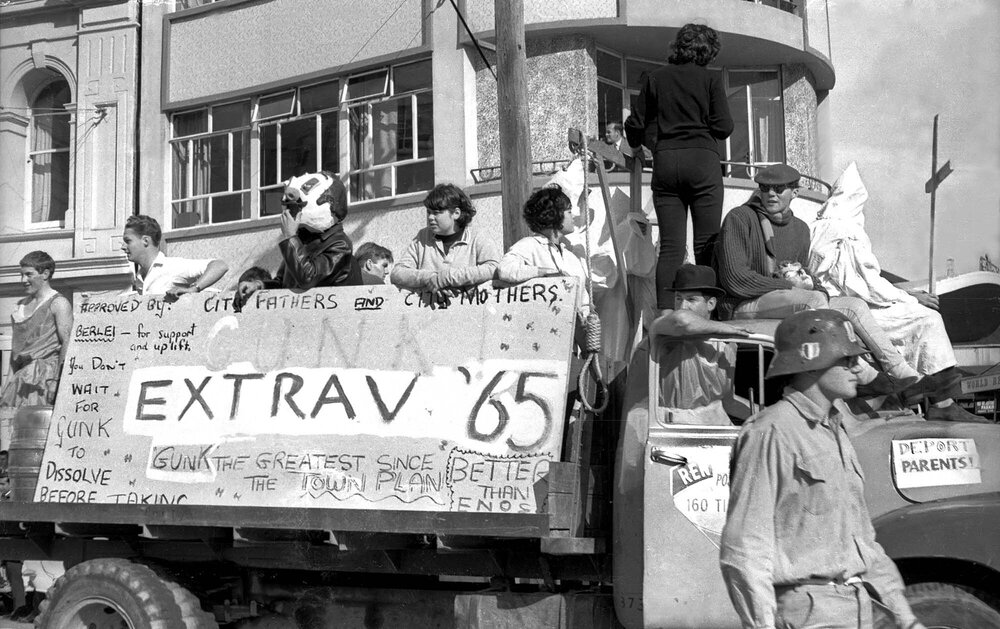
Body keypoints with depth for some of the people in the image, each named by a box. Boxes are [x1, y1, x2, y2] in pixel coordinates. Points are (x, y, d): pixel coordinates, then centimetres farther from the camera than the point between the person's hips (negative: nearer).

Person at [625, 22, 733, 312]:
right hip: (702, 160, -3)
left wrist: (635, 144, 32)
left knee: (670, 245, 2)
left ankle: (664, 313, -6)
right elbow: (724, 127, -4)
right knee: (706, 244, 0)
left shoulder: (655, 78, 9)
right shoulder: (710, 78, 2)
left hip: (665, 161, 3)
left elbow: (635, 125, 10)